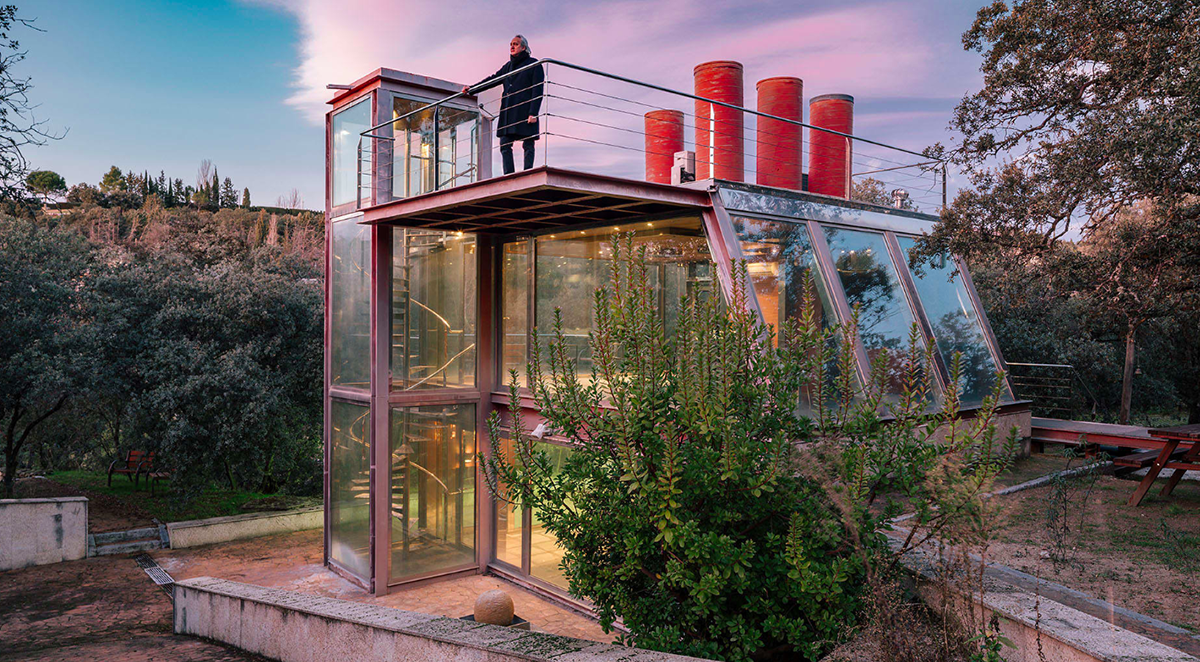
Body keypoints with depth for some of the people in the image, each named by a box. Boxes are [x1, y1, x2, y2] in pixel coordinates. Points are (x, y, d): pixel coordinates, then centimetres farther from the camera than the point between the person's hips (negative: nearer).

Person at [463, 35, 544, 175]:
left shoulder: (533, 64, 3)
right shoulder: (509, 66, 21)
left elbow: (537, 91, -5)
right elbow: (493, 79, 28)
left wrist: (533, 113, -15)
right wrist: (472, 89, 21)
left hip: (525, 111, -6)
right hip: (508, 111, 6)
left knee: (528, 144, -6)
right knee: (505, 144, -4)